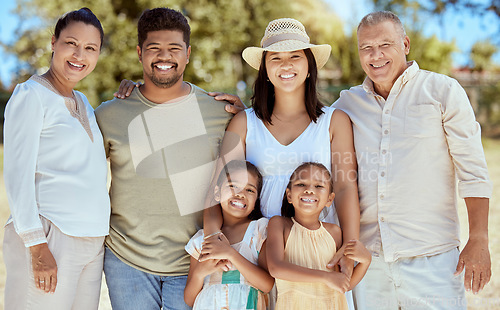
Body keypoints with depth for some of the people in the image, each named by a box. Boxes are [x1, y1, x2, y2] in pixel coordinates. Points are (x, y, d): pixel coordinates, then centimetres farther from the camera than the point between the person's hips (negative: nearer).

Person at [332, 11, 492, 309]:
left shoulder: (443, 91, 2)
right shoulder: (348, 103, 10)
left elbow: (473, 172, -1)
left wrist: (478, 241, -8)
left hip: (431, 258, -3)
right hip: (367, 256, 3)